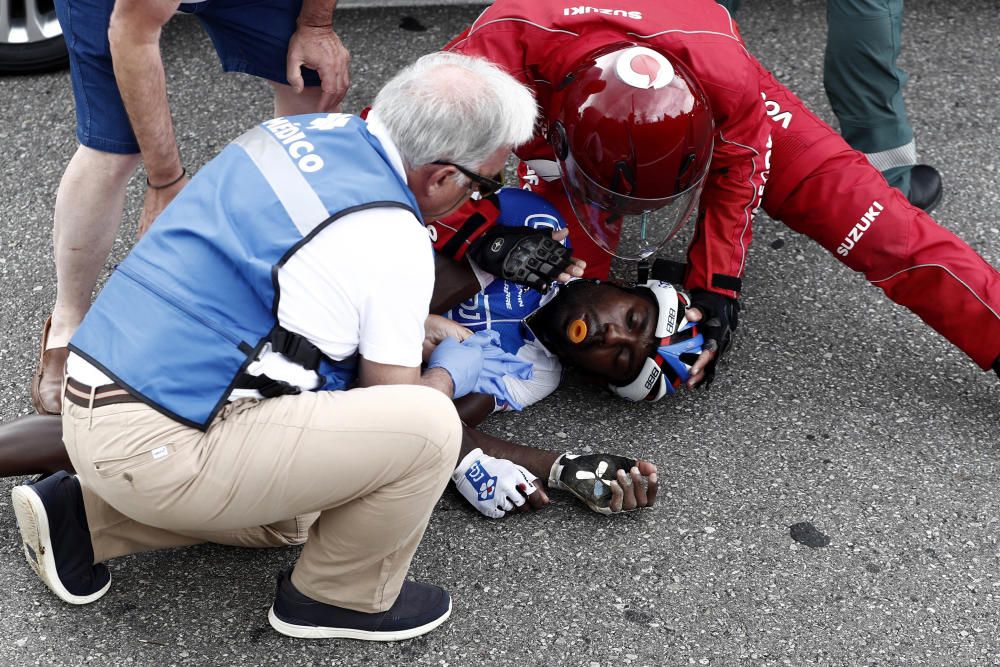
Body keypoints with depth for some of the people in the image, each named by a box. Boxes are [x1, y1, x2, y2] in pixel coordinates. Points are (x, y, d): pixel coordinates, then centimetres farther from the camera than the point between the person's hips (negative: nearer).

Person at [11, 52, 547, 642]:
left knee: (290, 518, 29)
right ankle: (343, 598, 9)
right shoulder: (391, 244, -16)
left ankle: (82, 515, 20)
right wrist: (451, 374, 17)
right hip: (155, 450, -9)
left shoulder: (307, 127, 7)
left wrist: (422, 327, 28)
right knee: (428, 427, -14)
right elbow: (390, 403, -2)